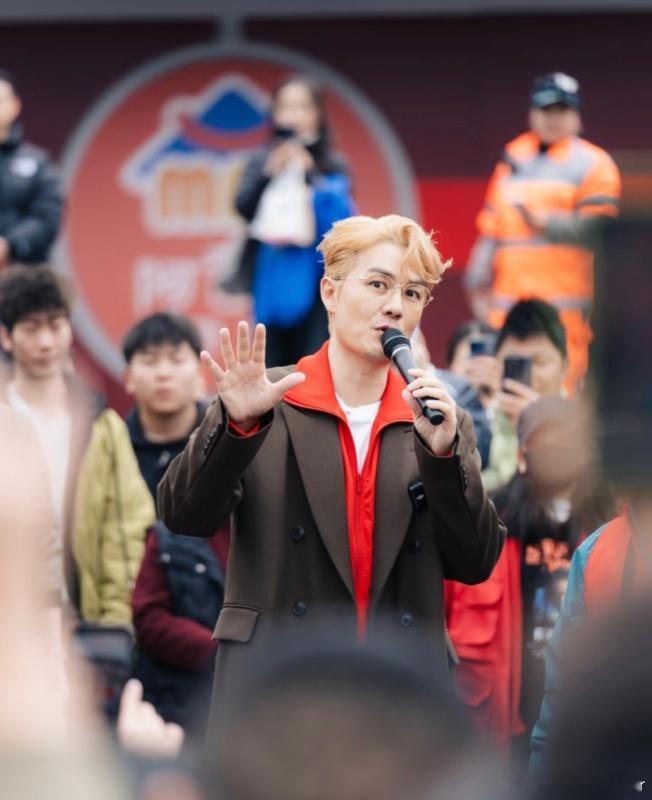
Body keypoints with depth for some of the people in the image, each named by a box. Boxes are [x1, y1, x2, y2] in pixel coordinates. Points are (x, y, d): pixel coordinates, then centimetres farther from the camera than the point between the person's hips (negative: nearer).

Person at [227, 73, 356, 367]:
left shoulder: (333, 167, 5)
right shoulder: (263, 163, 8)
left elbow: (341, 216, -7)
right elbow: (245, 207, -3)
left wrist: (310, 174, -15)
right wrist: (270, 174, -18)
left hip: (315, 281, -1)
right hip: (273, 282, 2)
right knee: (273, 371, -1)